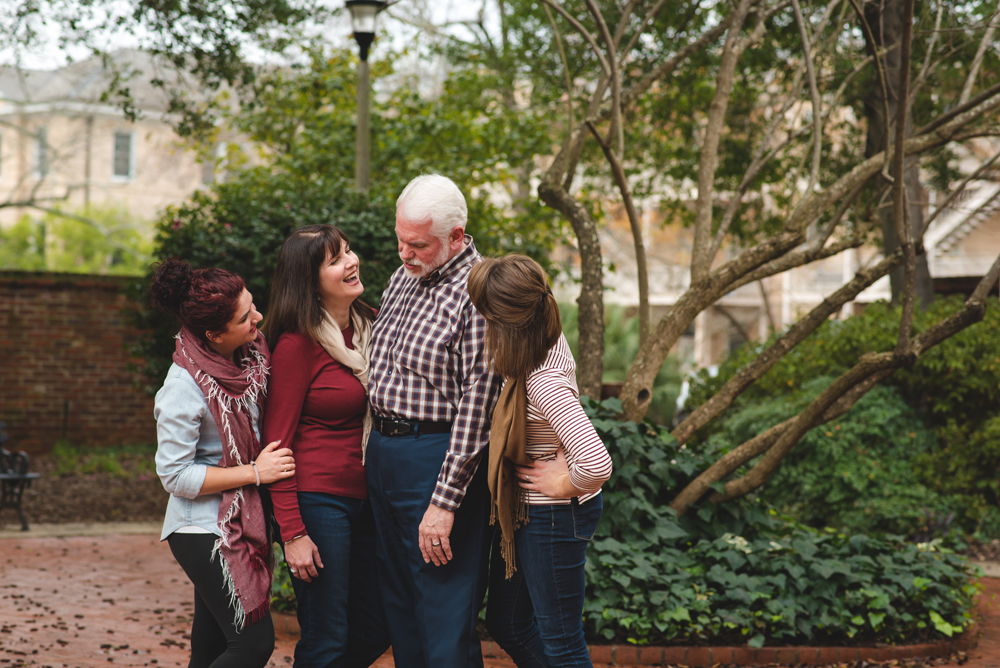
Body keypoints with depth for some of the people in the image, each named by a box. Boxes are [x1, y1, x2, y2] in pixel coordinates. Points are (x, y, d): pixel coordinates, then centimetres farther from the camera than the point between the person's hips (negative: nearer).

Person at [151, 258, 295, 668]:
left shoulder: (253, 352, 0)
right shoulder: (185, 387, -21)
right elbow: (174, 475, -18)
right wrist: (255, 473, -18)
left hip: (244, 522, 7)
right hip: (204, 529, -7)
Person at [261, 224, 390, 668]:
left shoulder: (371, 325, 8)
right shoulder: (297, 344, -12)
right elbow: (278, 441, -12)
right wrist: (293, 533, -16)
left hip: (365, 496, 7)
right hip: (318, 498, -7)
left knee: (374, 631, 13)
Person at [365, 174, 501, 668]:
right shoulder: (403, 279, 12)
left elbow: (477, 405, -19)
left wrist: (445, 502, -22)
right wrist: (377, 447, 18)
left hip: (436, 460, -8)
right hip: (381, 455, 9)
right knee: (399, 613, 17)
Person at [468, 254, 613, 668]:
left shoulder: (544, 384, -32)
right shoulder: (549, 338, -6)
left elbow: (597, 464, -40)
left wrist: (564, 484, -23)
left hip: (554, 516, -10)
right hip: (523, 510, 10)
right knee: (507, 624, 21)